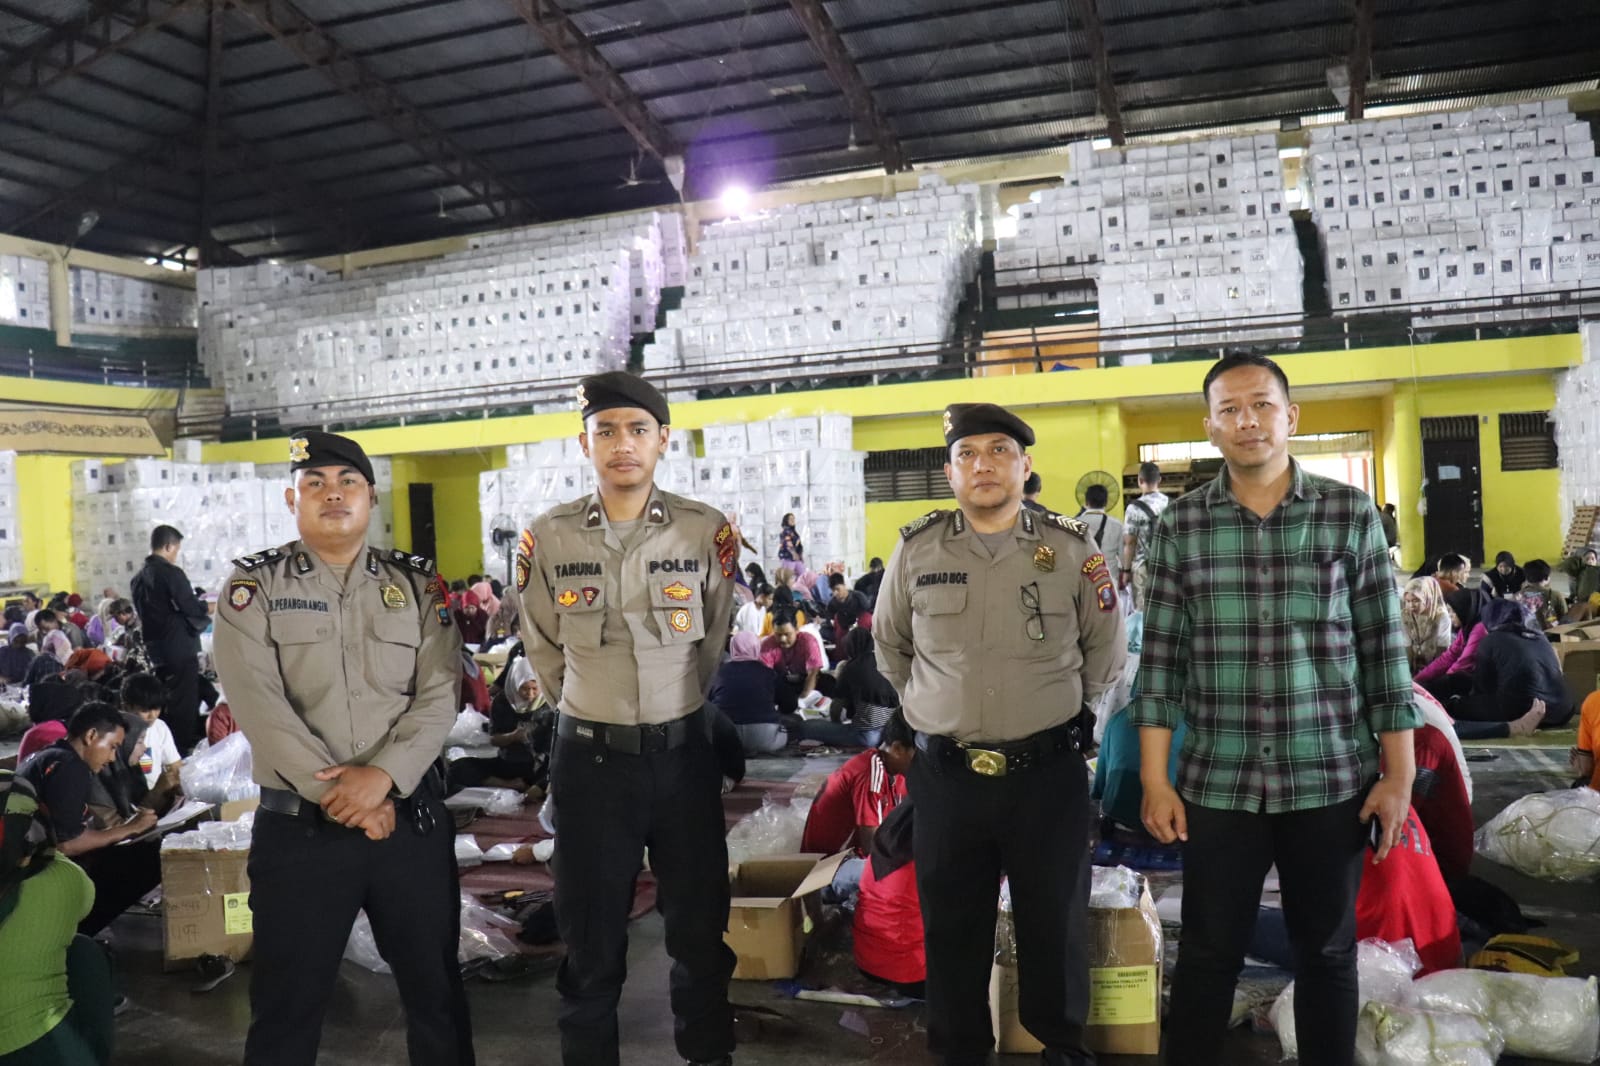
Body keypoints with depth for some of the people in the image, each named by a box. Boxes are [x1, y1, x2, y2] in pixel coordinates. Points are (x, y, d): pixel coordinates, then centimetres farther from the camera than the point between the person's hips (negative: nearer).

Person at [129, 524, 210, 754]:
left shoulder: (139, 578, 11)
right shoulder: (171, 573, -15)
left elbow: (142, 614, 19)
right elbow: (192, 609, -18)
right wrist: (209, 609, 4)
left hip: (156, 649, 8)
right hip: (180, 648, -8)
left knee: (167, 700, 16)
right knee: (185, 701, -3)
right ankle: (183, 750, -2)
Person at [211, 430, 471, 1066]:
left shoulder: (418, 585, 6)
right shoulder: (254, 587, 0)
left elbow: (439, 697, -2)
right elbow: (259, 705, -10)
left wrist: (382, 776, -17)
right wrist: (339, 794, -15)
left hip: (412, 817, 2)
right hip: (298, 827, -1)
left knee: (436, 988, 14)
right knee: (288, 1003, 11)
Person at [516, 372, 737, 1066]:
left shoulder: (707, 532, -4)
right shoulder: (548, 537, -3)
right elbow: (543, 645, 10)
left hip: (683, 752, 0)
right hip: (590, 757, 0)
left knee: (700, 925, 12)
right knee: (590, 935, 11)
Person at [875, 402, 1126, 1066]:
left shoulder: (1072, 548, -1)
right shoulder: (916, 549, 0)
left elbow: (1106, 651, 11)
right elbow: (890, 645, 15)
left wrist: (1057, 709, 12)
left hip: (1049, 773, 0)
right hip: (946, 776, 1)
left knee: (1057, 923, 13)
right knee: (951, 929, 12)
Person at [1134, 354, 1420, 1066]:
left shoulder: (1352, 514, 0)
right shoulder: (1179, 526, 0)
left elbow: (1383, 650, 1)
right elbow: (1161, 657, 0)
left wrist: (1399, 774, -1)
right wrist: (1154, 780, -2)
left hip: (1331, 778, 0)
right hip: (1218, 782, 0)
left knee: (1327, 951, 14)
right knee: (1208, 952, 9)